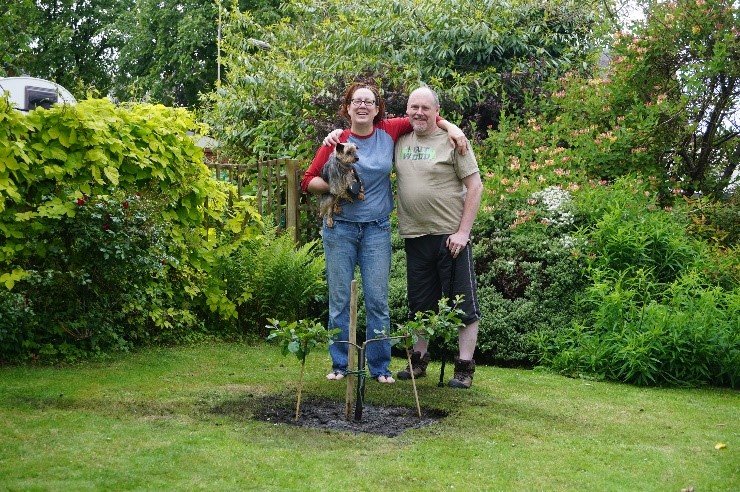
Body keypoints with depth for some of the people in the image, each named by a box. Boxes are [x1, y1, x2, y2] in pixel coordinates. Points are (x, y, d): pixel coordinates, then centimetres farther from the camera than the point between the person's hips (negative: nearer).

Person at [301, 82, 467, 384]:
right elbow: (308, 181, 1)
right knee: (339, 299, 5)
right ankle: (339, 365, 15)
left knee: (377, 300, 1)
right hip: (340, 227, -1)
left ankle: (380, 367, 10)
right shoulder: (336, 141, -1)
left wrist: (451, 127, -1)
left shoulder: (388, 132, 2)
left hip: (377, 229, 1)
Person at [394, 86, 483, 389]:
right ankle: (419, 359, 27)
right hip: (414, 236, 5)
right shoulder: (400, 140, 9)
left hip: (451, 235, -5)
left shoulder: (452, 141, -5)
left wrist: (463, 231, -13)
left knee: (463, 301, 1)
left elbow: (475, 186, -8)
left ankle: (465, 367, 7)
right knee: (420, 302, 15)